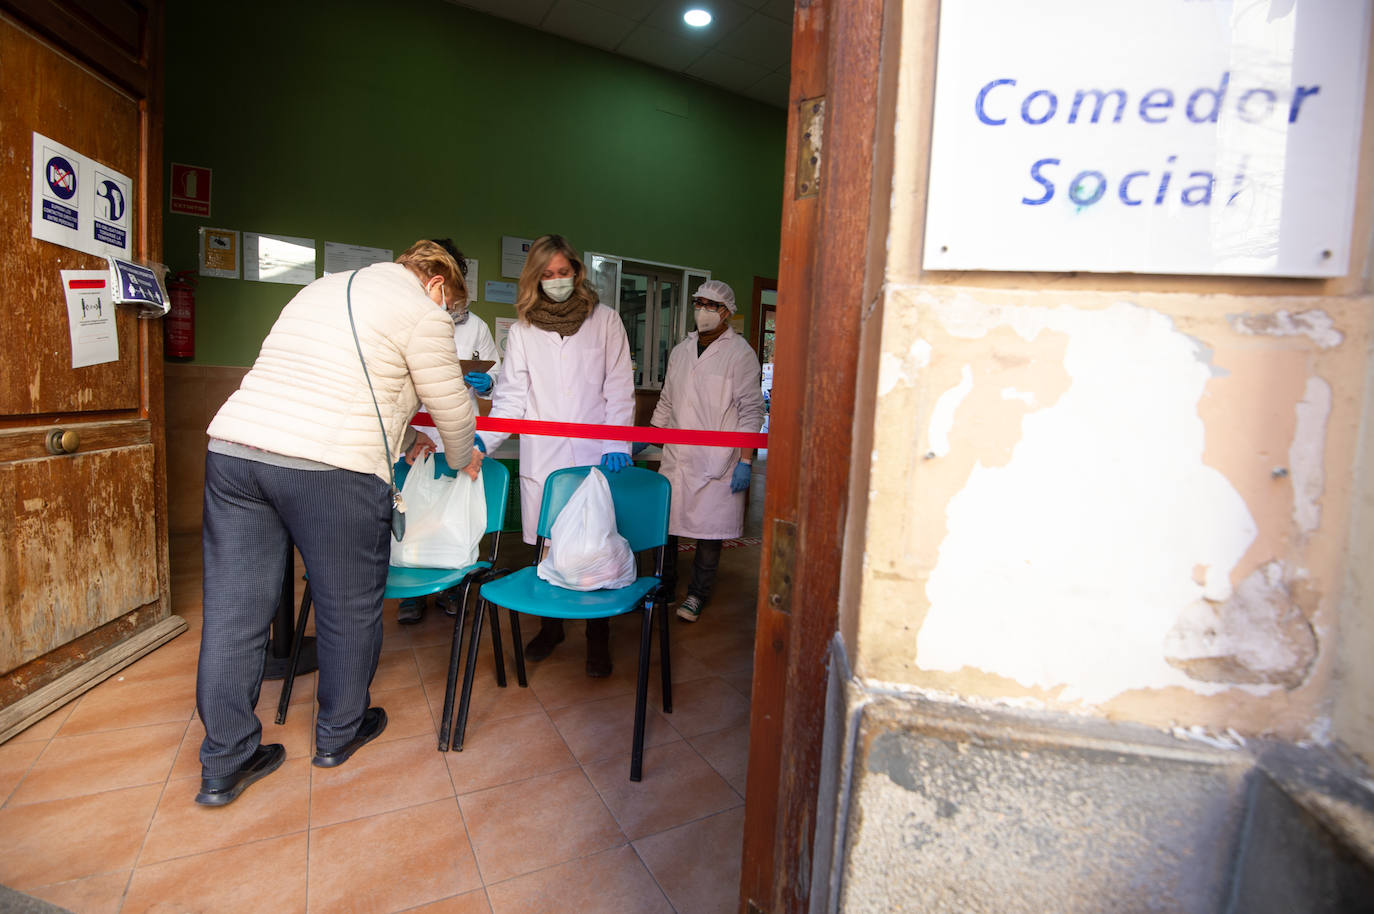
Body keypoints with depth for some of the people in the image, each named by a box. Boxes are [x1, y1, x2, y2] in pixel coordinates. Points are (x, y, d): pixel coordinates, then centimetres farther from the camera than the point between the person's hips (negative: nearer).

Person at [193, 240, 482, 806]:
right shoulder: (422, 312, 1)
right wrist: (466, 459, 26)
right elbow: (451, 407, 5)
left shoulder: (319, 289, 27)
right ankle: (339, 732, 31)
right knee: (349, 606, 12)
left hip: (232, 443, 8)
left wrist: (401, 432, 41)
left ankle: (224, 765, 24)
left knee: (233, 610, 11)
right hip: (330, 467, -8)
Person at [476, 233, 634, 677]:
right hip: (542, 457, 2)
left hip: (595, 455, -1)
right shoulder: (522, 330, 10)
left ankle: (598, 636, 14)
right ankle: (551, 626, 26)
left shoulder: (605, 321, 7)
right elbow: (511, 396, 5)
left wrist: (618, 445, -8)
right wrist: (483, 439, -10)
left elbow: (619, 390, 3)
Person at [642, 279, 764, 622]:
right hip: (675, 457, 6)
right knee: (664, 523, 10)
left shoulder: (740, 353, -4)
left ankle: (697, 595, 19)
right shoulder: (680, 351, 14)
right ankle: (664, 586, 28)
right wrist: (645, 438, 19)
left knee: (710, 530, 2)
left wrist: (745, 460, -13)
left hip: (716, 462, -5)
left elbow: (751, 410, -8)